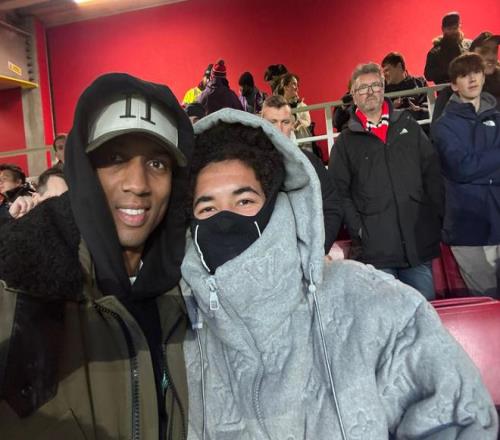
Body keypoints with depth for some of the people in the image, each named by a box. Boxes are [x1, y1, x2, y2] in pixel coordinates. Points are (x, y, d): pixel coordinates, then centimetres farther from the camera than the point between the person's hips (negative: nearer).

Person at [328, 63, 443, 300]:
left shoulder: (409, 127, 11)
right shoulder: (346, 141, 5)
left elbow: (433, 175, 9)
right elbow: (339, 191, 0)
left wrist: (438, 218, 3)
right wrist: (358, 230, -7)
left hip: (419, 243, 2)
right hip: (376, 248, -2)